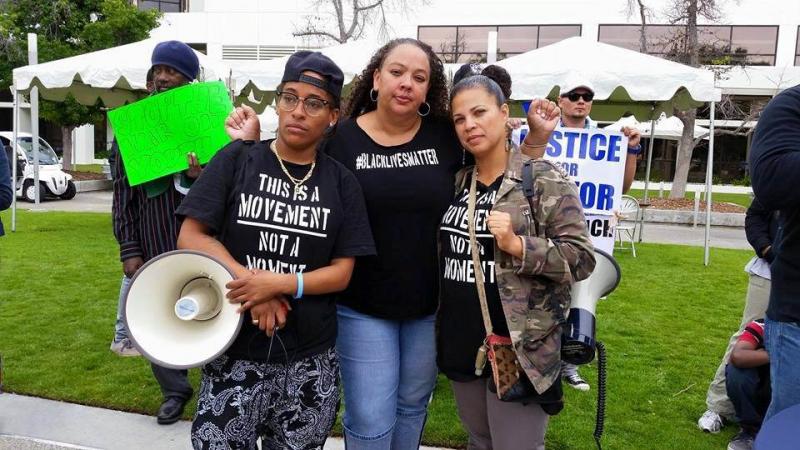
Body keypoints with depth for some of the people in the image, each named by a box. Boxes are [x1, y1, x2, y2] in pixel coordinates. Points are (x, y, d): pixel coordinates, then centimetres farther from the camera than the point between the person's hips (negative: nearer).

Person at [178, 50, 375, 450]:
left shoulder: (341, 183, 3)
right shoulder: (237, 159, -1)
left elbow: (341, 272, 0)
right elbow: (190, 237, -4)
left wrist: (281, 284, -18)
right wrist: (249, 282, -16)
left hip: (311, 360, 2)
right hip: (235, 350, -1)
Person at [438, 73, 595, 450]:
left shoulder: (545, 179, -11)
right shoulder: (457, 182, 7)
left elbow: (582, 258, -14)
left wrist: (517, 244, -25)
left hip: (518, 350, -6)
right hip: (462, 346, 6)